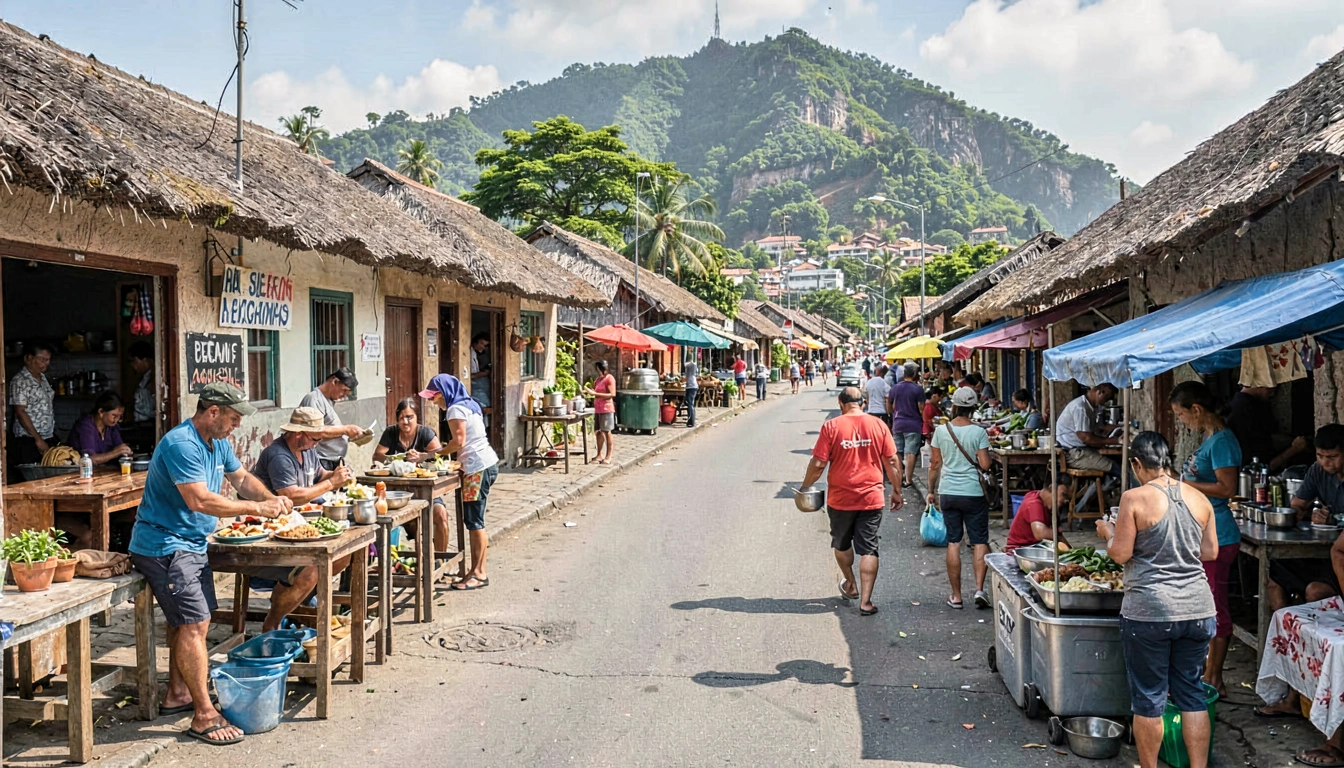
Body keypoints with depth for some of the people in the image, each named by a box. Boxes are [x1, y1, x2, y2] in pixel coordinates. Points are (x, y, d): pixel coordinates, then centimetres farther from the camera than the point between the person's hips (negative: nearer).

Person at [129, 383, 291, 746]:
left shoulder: (219, 443, 8)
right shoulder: (181, 444, -24)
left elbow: (241, 477, 19)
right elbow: (199, 500, -31)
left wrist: (273, 499, 0)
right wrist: (257, 508, -28)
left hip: (192, 543, 10)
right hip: (164, 545, -10)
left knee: (188, 621, 18)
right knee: (194, 624, -13)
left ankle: (177, 694, 32)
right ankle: (204, 715, -10)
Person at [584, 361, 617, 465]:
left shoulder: (609, 378, -9)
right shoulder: (599, 379, 16)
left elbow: (612, 394, -18)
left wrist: (595, 393, -20)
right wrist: (588, 391, 0)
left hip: (606, 409, -8)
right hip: (598, 409, 8)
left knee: (607, 432, -3)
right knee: (598, 432, 7)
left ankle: (608, 456, 2)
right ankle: (600, 455, 14)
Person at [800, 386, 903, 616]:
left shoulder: (831, 427, -9)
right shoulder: (878, 426, -3)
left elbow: (818, 464, -9)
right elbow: (892, 463, 2)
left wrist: (806, 486, 7)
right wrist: (896, 491, 13)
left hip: (840, 499, -1)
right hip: (871, 499, 1)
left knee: (842, 544, 22)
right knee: (868, 550, 5)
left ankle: (850, 585, 40)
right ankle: (865, 601, 4)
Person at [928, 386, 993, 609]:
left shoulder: (941, 431, -1)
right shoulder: (979, 432, -8)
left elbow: (935, 464, 4)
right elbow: (985, 465, -10)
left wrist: (931, 491, 14)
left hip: (948, 492, 2)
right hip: (973, 493, -2)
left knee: (953, 543, 7)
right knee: (980, 542, 8)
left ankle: (956, 596, 10)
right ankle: (979, 589, -5)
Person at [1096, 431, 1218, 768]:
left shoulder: (1134, 498, -11)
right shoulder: (1198, 498, 4)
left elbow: (1120, 554, -10)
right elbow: (1210, 553, 10)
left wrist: (1108, 534, 10)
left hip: (1149, 612, -5)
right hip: (1197, 609, 5)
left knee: (1148, 698, 7)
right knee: (1191, 693, 15)